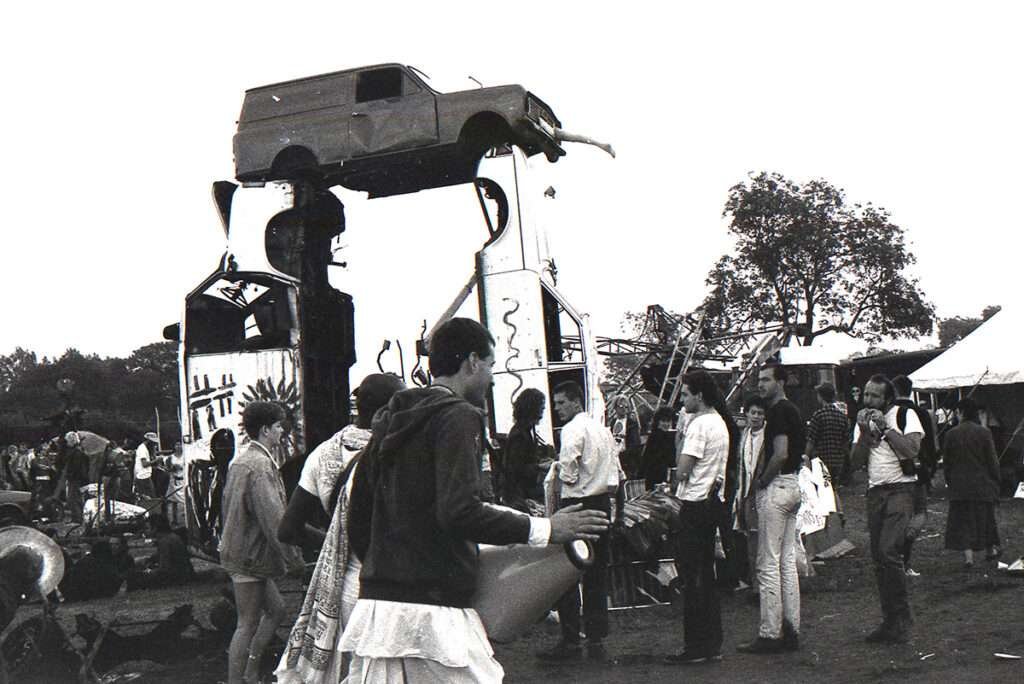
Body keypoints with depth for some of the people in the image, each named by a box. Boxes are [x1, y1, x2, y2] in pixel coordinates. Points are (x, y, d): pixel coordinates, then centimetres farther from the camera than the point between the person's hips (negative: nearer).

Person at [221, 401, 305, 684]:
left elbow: (228, 506, 20)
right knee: (248, 624, -3)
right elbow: (272, 517, -24)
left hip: (238, 548, 10)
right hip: (250, 553, -10)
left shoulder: (238, 461, 12)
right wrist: (293, 557, -20)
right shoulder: (261, 465, -20)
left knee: (275, 609, 16)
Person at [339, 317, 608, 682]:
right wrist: (543, 529, -14)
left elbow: (358, 521, 20)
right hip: (432, 610, -8)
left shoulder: (391, 422, 16)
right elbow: (458, 512, -21)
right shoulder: (457, 416, -8)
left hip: (374, 604, 8)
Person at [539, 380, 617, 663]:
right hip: (602, 504, 8)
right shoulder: (603, 429, 13)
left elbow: (568, 475, -19)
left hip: (577, 505, -8)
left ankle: (571, 641, 0)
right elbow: (616, 474, 15)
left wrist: (557, 467, 1)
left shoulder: (572, 429, -12)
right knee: (596, 575, 12)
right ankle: (596, 640, 16)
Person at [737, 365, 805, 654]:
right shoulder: (793, 410, 16)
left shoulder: (778, 411, -14)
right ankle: (791, 631, 15)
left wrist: (761, 481, -11)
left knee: (769, 563, -6)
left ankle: (769, 634, -4)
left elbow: (780, 454, -23)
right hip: (793, 486, 10)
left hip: (776, 488, -10)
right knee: (788, 561, 11)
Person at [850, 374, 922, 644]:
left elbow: (912, 450, -15)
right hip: (875, 492, 6)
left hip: (901, 490, -6)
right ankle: (890, 621, 13)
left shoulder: (905, 415, 0)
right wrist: (865, 433, -5)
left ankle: (902, 619, -10)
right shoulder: (864, 421, 15)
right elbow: (855, 463, 7)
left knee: (888, 552, -19)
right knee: (878, 559, 5)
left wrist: (885, 428, -13)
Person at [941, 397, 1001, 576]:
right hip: (982, 484, 0)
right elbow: (992, 461, -4)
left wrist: (949, 482, 14)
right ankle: (990, 549, 31)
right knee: (985, 518, 17)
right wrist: (995, 483, 6)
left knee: (962, 522, 3)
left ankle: (968, 557, -7)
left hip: (959, 486, 0)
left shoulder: (950, 435, -5)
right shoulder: (984, 433, -7)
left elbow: (946, 463, 2)